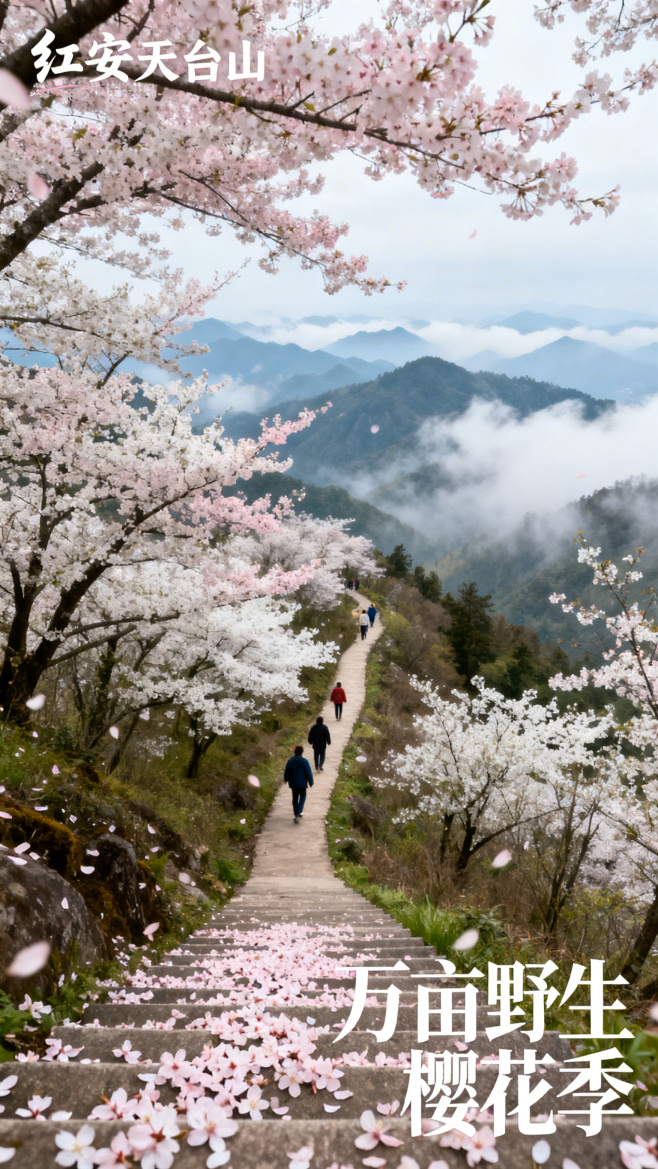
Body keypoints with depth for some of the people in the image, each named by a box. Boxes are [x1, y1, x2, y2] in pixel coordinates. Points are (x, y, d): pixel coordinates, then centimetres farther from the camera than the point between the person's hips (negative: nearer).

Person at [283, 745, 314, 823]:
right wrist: (311, 782, 2)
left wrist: (286, 779, 23)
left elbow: (287, 772, 4)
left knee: (295, 798, 14)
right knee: (302, 797, 10)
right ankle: (299, 812, -10)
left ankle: (296, 814, 20)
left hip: (293, 783, 3)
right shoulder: (304, 761, -16)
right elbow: (309, 773, -11)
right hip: (302, 783, -3)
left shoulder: (290, 761, -7)